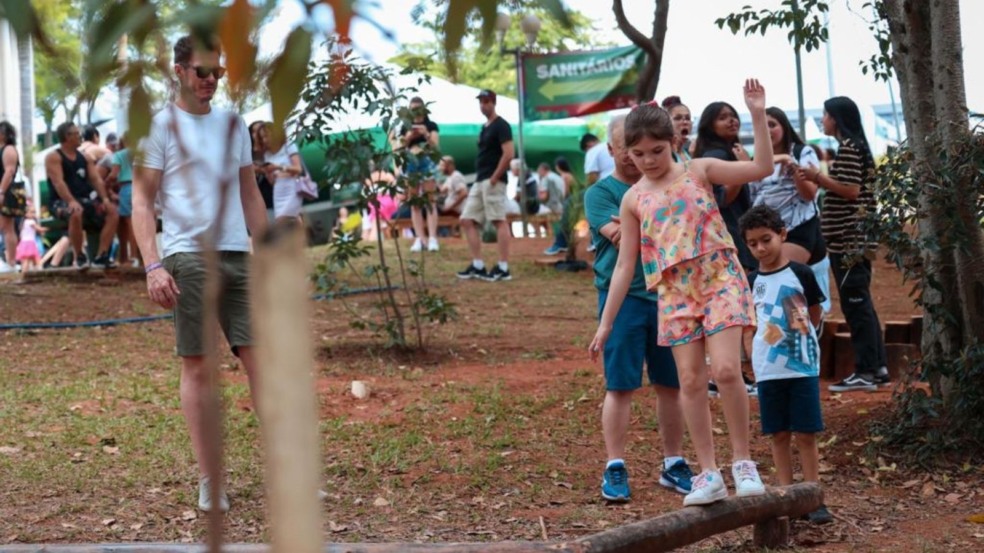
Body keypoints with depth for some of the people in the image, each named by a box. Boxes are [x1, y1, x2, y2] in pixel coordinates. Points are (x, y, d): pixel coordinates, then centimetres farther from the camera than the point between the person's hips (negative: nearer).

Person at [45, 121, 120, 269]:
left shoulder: (84, 157, 16)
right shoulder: (53, 157, -3)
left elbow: (96, 179, 7)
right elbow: (58, 182, -18)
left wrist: (105, 198, -11)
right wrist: (71, 201, -34)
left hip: (86, 200, 6)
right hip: (63, 202, -6)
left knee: (113, 211, -16)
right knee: (76, 213, -40)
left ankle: (101, 255, -14)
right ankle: (79, 256, -21)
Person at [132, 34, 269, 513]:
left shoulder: (234, 124, 15)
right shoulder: (160, 126, 0)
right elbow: (141, 200, -3)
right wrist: (152, 264, -13)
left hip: (238, 255, 4)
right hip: (188, 257, -4)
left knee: (260, 357, -1)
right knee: (197, 366, 0)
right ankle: (208, 479, 7)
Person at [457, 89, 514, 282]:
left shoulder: (501, 125, -7)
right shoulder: (484, 128, 20)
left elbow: (509, 153, -17)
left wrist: (494, 177, -18)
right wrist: (480, 178, 15)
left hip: (493, 181, -10)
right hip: (479, 181, 10)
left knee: (499, 221, -10)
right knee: (467, 220, 7)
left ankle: (503, 268, -10)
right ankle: (477, 266, 8)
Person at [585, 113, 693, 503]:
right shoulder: (601, 192, 2)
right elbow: (618, 236, -14)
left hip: (667, 295, 4)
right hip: (623, 296, -4)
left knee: (671, 383, 8)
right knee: (620, 385, -3)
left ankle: (673, 464, 18)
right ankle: (615, 468, 2)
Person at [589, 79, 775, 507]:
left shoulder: (699, 171, 4)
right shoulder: (633, 200, 7)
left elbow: (761, 168, -3)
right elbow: (624, 265, 9)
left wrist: (757, 116, -13)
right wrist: (605, 324, 6)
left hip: (720, 279, -2)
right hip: (674, 293, 2)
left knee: (726, 369, -14)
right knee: (691, 381, 0)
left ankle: (743, 462, 0)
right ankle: (708, 473, 8)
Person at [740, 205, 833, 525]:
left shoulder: (800, 274, -3)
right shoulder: (752, 282, 5)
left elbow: (815, 315, 8)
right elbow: (747, 325, 11)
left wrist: (798, 340, 8)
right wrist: (755, 357, 2)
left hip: (803, 367, -2)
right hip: (768, 371, 2)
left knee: (806, 434, -1)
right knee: (779, 435, 6)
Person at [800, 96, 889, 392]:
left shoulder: (848, 148, -12)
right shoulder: (855, 146, 19)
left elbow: (851, 190, -19)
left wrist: (817, 177, -13)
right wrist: (820, 177, 15)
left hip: (847, 239, -10)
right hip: (854, 238, 10)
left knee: (855, 303, -8)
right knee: (860, 303, 12)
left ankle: (865, 372, -7)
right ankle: (878, 367, 15)